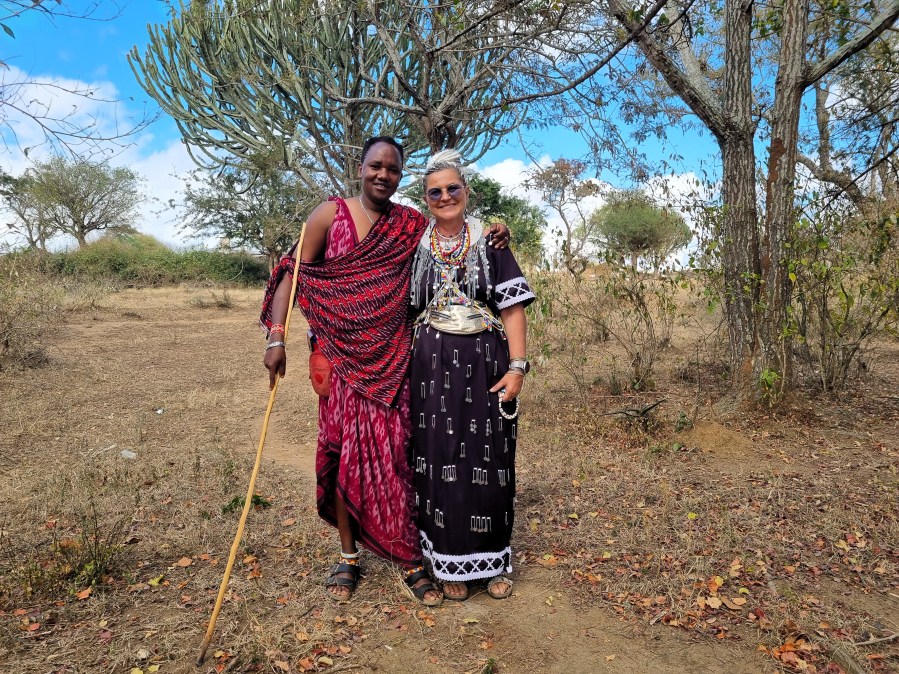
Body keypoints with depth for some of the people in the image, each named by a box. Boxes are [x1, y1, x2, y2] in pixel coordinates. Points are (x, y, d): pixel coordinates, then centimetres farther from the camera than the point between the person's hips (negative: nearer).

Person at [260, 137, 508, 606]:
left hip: (392, 357, 1)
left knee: (395, 453, 2)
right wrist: (276, 336, -11)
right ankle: (348, 557, 22)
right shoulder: (330, 214, 0)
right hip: (341, 355, -1)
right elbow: (293, 274, -1)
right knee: (345, 452, 5)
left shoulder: (412, 225, 6)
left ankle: (411, 561, 15)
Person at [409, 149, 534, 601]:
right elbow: (404, 311, 12)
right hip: (434, 365, 1)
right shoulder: (416, 246, 9)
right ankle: (452, 564, 20)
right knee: (440, 460, 4)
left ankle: (493, 561, 22)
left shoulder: (490, 242, 4)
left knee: (489, 462, 4)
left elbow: (513, 308, -1)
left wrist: (517, 366, -11)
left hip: (485, 364, -1)